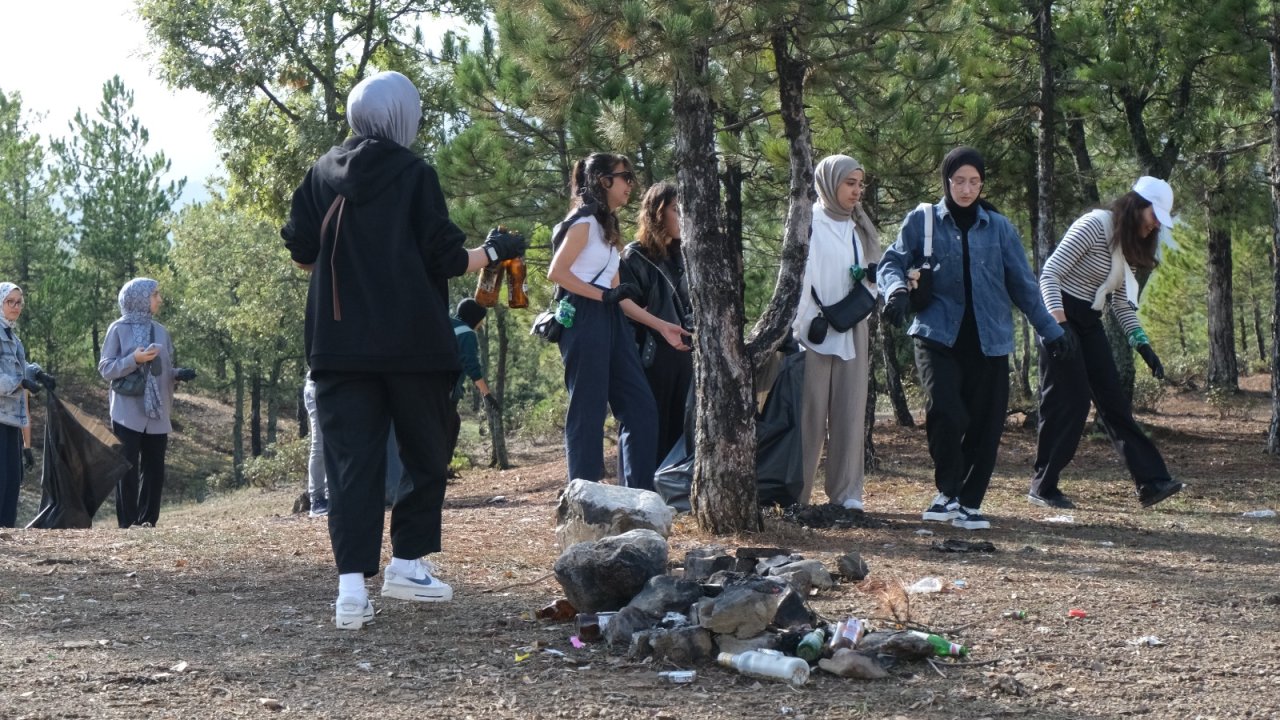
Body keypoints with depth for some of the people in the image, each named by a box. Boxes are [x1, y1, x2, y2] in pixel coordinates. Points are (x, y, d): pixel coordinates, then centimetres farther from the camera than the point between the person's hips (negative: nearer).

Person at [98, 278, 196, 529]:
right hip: (128, 413, -5)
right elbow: (105, 369, -5)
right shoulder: (118, 329, -1)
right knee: (128, 470, -3)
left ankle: (147, 522, 10)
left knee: (154, 470, 4)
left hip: (157, 414, 5)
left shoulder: (160, 331, 13)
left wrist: (179, 374, -4)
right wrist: (134, 360, -19)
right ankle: (128, 524, 0)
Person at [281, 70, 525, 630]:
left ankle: (352, 584, -11)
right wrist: (494, 251, 10)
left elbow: (302, 253, 9)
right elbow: (444, 259, -7)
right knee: (425, 454, 15)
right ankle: (406, 564, 17)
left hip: (339, 346, 3)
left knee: (352, 460, 0)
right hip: (412, 344, -3)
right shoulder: (414, 174, -5)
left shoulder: (322, 174, 6)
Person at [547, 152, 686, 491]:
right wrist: (605, 296, -17)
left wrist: (661, 326, 16)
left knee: (641, 407, 6)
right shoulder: (585, 220, -5)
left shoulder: (608, 226, 21)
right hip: (584, 321, -9)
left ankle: (640, 494, 10)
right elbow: (556, 272, -15)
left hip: (610, 323, 9)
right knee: (588, 412, -7)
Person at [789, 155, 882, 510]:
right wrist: (805, 325, -15)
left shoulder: (858, 228, 17)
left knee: (850, 414, 2)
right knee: (809, 414, -5)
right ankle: (796, 492, 0)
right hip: (814, 334, -5)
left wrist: (873, 276, -1)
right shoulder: (809, 223, -1)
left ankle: (846, 492, 6)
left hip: (851, 333, 5)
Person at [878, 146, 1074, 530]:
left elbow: (1022, 283, 13)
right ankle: (947, 492, -1)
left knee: (985, 425, 1)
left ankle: (968, 502, 17)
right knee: (945, 412, -21)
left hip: (989, 342, 3)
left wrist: (1050, 331, 11)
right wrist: (896, 288, -20)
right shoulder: (922, 221, 4)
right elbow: (892, 262, 3)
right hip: (937, 336, -2)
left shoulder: (999, 228, 9)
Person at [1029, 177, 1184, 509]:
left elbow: (1122, 303, 15)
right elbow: (1049, 273, -19)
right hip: (1062, 316, -9)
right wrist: (1058, 323, -29)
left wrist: (1143, 345, 4)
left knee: (1114, 400, 3)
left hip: (1089, 322, 9)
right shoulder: (1095, 225, -14)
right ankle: (1043, 487, 1)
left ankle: (1151, 482, -1)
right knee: (1067, 402, -9)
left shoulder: (1128, 245, 12)